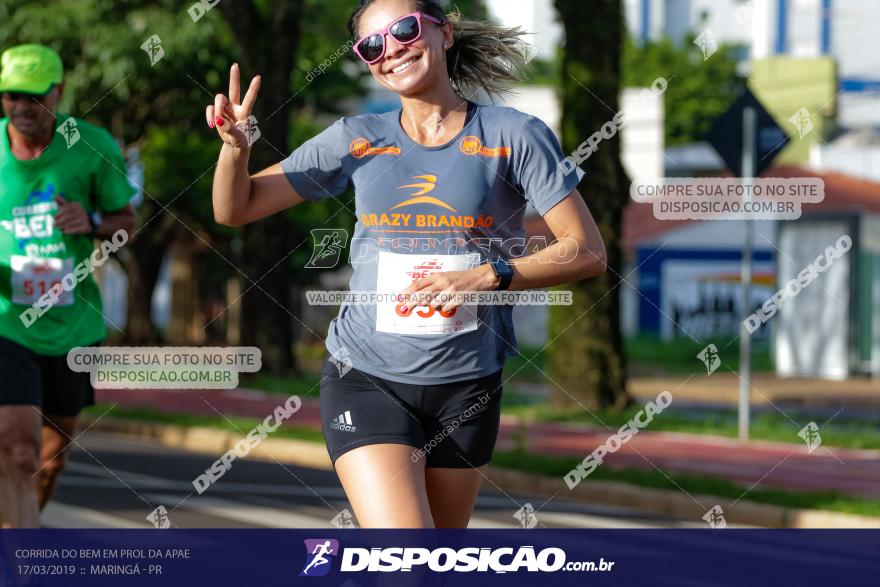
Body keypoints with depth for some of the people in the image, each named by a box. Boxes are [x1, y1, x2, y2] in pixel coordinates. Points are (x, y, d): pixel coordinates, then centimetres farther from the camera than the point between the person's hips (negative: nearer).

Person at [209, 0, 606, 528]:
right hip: (366, 380, 0)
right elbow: (234, 209, 9)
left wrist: (485, 277, -20)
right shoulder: (356, 140, 4)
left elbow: (588, 252, -7)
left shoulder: (513, 136, -2)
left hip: (465, 385, 1)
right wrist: (235, 146, -13)